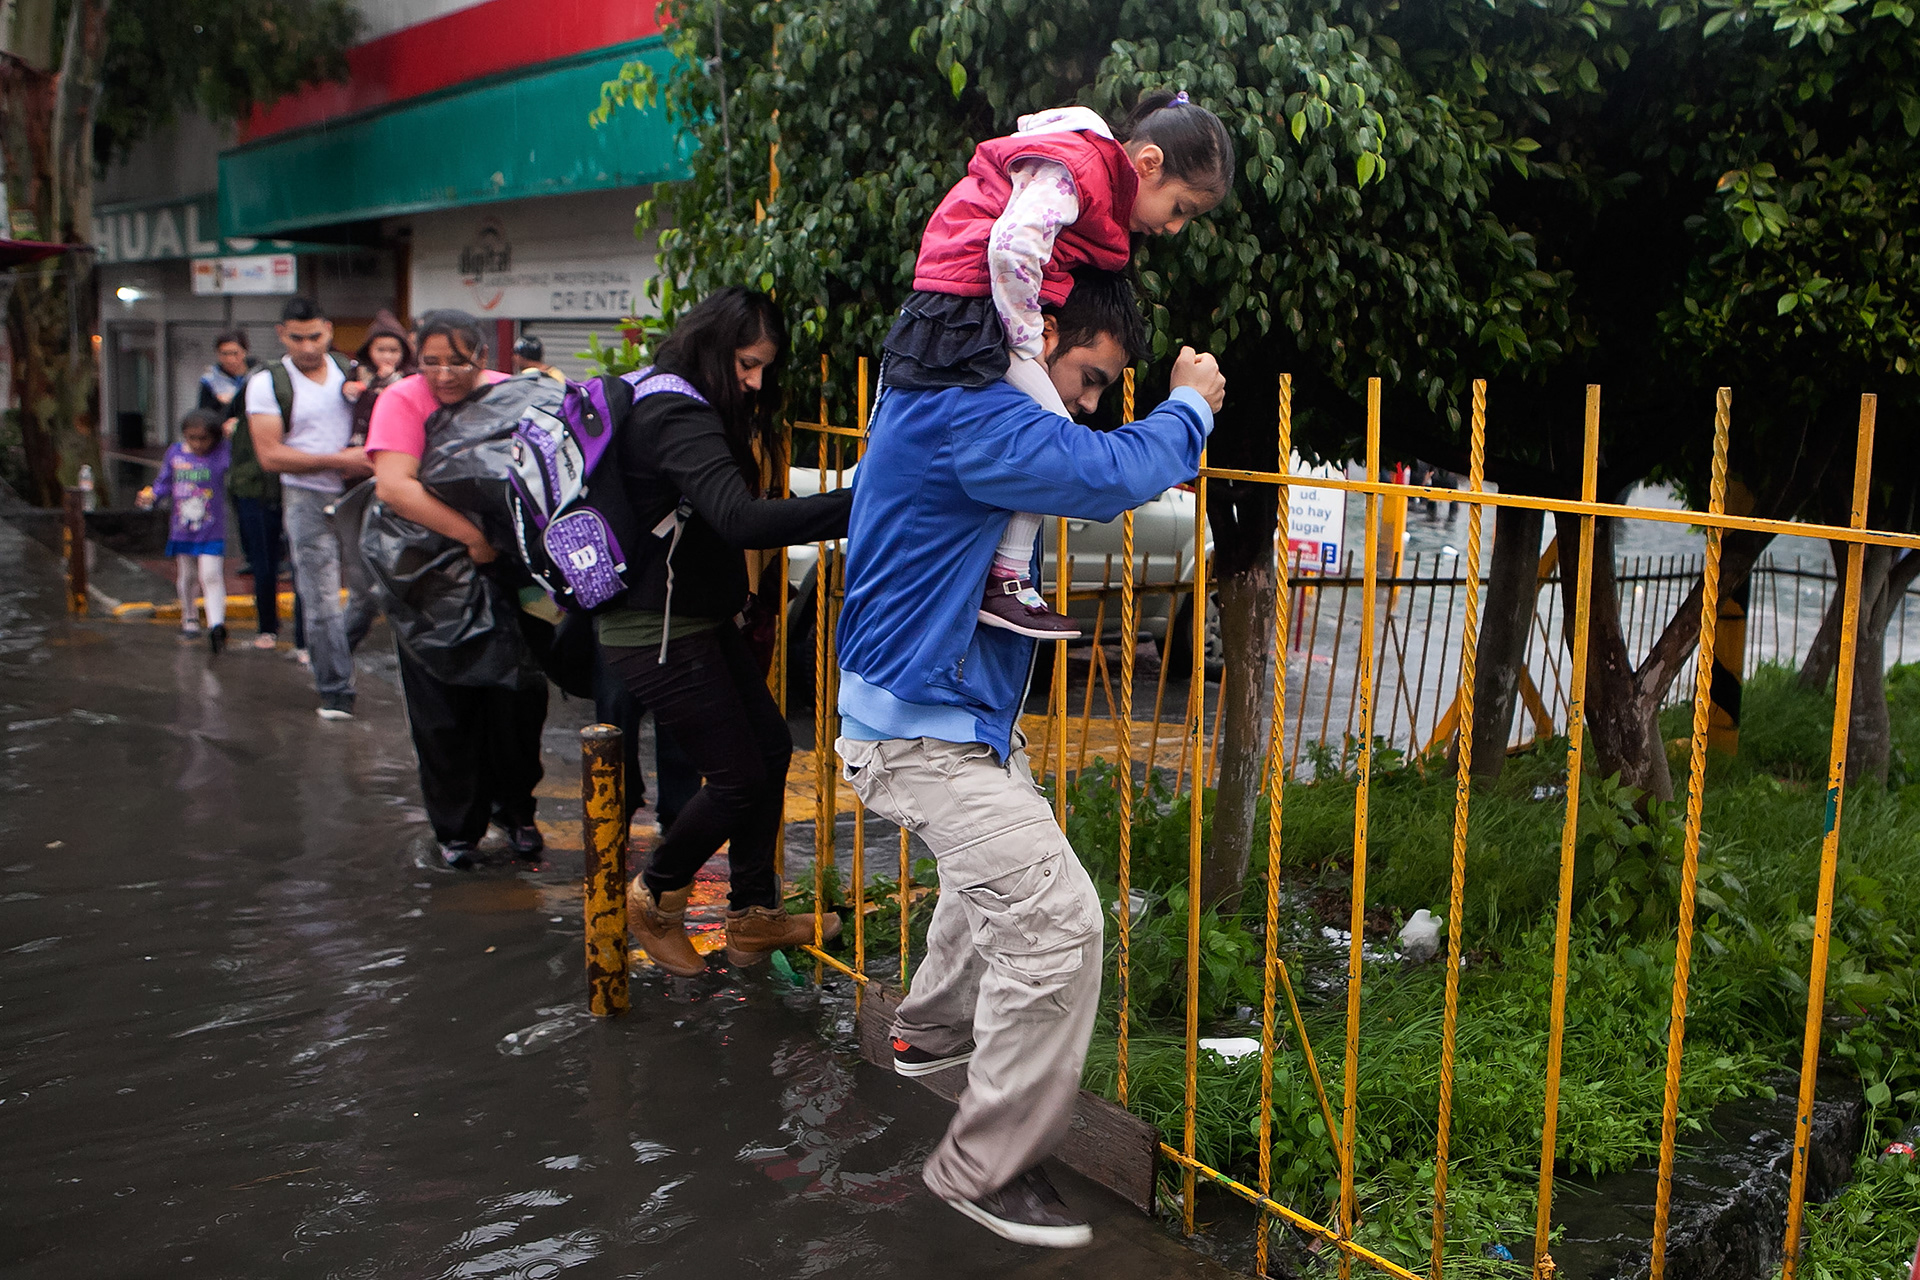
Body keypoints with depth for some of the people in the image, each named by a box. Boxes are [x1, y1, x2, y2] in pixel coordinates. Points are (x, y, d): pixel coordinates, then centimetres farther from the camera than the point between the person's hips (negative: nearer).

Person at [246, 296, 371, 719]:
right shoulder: (267, 383, -2)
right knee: (321, 599, -6)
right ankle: (335, 691, 3)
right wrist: (338, 460, -15)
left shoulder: (350, 370, 10)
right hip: (308, 498, -4)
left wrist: (365, 458, -3)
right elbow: (271, 455, -9)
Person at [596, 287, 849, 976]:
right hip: (659, 634, -10)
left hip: (699, 621, 11)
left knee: (771, 745, 10)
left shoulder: (664, 400, 11)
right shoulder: (678, 417, -23)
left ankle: (754, 916, 19)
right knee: (739, 774, -3)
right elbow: (741, 519, -38)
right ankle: (655, 894, 21)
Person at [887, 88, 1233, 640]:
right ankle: (1006, 582, -11)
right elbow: (1014, 245, -29)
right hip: (965, 311, -11)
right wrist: (1026, 342, -20)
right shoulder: (1073, 168, -14)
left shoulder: (1095, 175, 19)